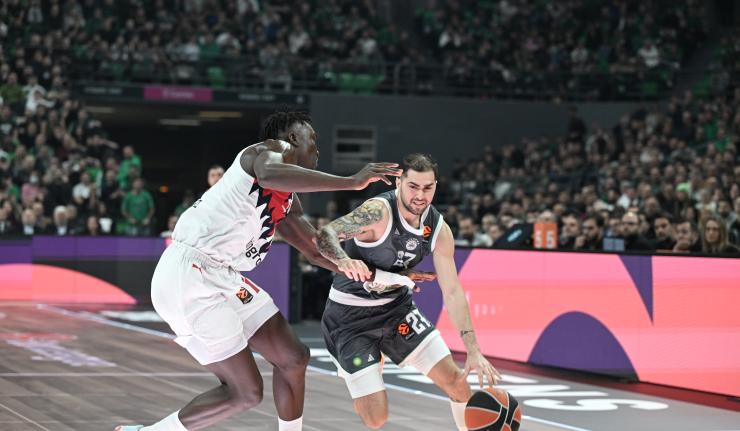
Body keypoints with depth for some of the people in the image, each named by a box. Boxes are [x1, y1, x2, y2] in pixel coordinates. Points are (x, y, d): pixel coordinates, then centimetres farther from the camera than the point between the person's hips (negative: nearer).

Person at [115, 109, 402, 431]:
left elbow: (315, 250, 27)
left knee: (293, 359, 11)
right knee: (245, 392, -6)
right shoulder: (276, 149, -7)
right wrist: (350, 182, -35)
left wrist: (350, 268, 8)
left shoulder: (287, 202, 20)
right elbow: (268, 174, -32)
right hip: (188, 275, -10)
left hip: (222, 278, 10)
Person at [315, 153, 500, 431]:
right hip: (351, 315, -6)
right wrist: (345, 261, -56)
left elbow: (453, 293, -4)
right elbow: (324, 235, -34)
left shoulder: (439, 230, -7)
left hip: (397, 306, 6)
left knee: (454, 379, 0)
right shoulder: (379, 212, -25)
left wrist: (473, 351, -11)